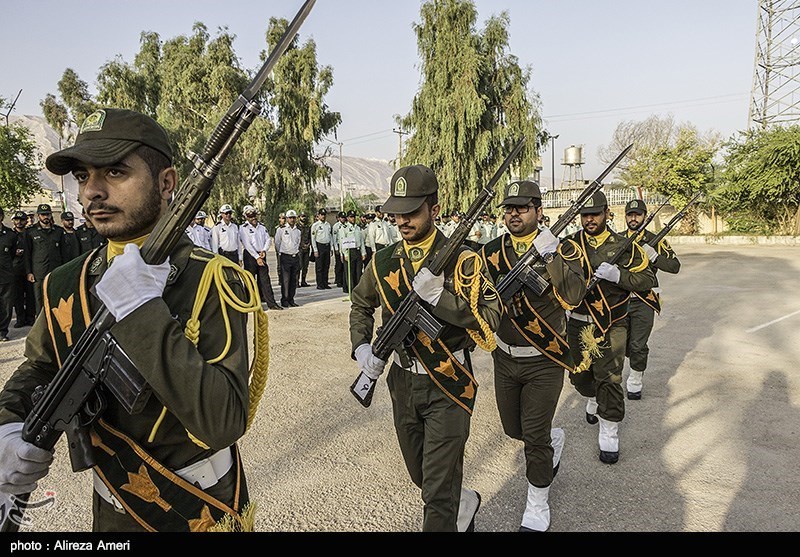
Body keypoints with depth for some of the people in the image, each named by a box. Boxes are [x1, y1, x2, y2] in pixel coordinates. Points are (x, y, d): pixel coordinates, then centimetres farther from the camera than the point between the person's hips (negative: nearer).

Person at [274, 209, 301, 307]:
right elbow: (277, 243, 6)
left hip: (296, 257, 5)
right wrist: (280, 254, 12)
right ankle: (284, 300, 2)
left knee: (294, 280, 6)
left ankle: (291, 299, 15)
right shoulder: (281, 229, -2)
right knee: (285, 280, -6)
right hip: (285, 257, -5)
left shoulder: (298, 231, 12)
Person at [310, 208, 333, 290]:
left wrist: (331, 248, 9)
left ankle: (325, 283, 15)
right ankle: (319, 285, 1)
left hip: (327, 246, 5)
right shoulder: (315, 225, -3)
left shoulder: (328, 224, 12)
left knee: (326, 266, 8)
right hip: (319, 246, -5)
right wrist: (315, 250, -11)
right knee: (319, 267, -3)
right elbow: (313, 239, -5)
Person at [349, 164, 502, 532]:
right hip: (402, 382, 6)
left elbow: (489, 320, -20)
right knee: (419, 475, 24)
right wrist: (361, 347, 1)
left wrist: (438, 295, -31)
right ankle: (465, 504, 53)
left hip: (448, 387, -6)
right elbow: (360, 305, 17)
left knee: (438, 491, -1)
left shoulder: (461, 260, -13)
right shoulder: (383, 262, 1)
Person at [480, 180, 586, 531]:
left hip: (544, 361, -4)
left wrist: (550, 257, -37)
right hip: (504, 358, 4)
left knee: (534, 436, 0)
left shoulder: (557, 249, -9)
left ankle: (537, 504, 25)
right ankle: (555, 439, 51)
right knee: (513, 429, 17)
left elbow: (574, 296, -24)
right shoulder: (491, 252, 0)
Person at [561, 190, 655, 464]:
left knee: (610, 380, -4)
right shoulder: (570, 244, 0)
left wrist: (617, 275, -21)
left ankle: (609, 436, 11)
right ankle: (593, 400, 49)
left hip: (612, 326, -2)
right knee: (580, 375, 16)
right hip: (578, 324, 2)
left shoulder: (624, 245, -3)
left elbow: (648, 279, -5)